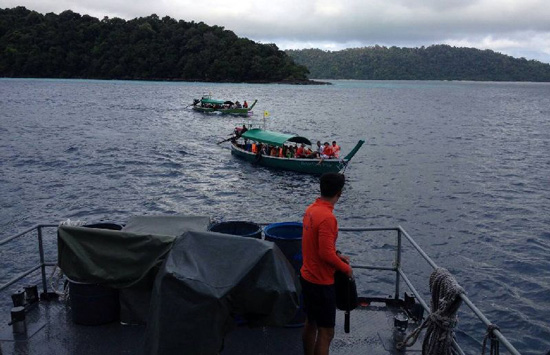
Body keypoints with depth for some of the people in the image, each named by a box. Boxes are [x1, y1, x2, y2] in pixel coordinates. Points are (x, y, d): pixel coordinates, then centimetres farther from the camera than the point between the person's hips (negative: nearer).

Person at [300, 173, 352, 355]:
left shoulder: (311, 209, 3)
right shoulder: (327, 218, -25)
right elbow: (325, 253, -26)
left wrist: (337, 255, 13)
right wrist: (346, 268, -11)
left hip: (307, 277, 9)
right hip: (321, 282, -9)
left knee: (311, 323, 21)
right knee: (326, 332, 2)